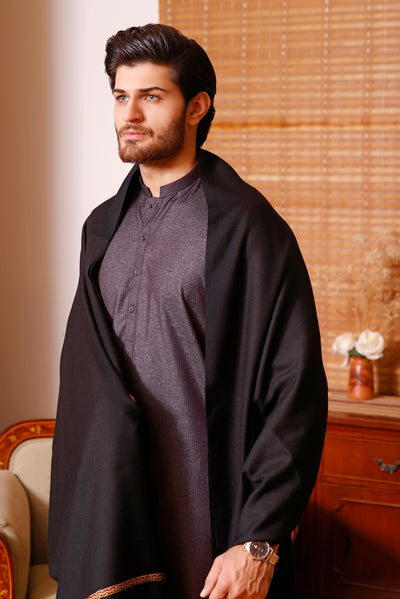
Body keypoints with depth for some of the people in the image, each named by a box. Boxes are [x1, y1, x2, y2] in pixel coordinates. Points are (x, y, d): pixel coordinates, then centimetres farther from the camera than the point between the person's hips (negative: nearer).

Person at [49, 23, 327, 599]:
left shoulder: (247, 225, -10)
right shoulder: (103, 226, 9)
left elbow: (296, 393, -14)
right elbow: (85, 372, 9)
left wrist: (259, 543, -18)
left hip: (209, 518, -5)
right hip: (112, 503, 5)